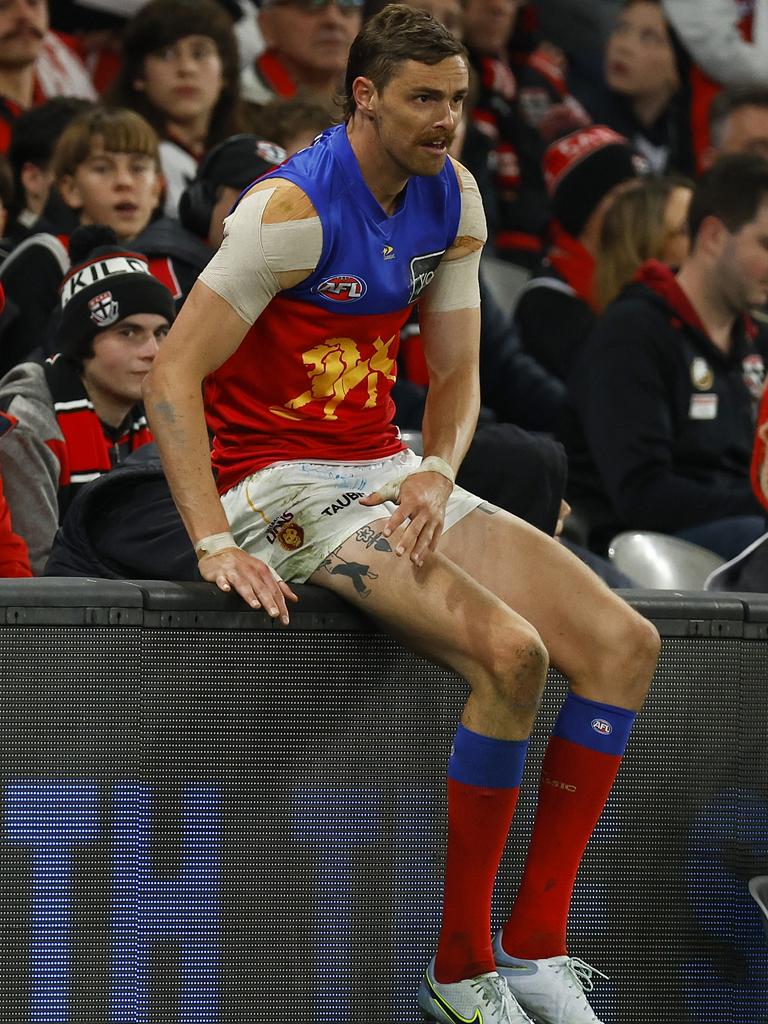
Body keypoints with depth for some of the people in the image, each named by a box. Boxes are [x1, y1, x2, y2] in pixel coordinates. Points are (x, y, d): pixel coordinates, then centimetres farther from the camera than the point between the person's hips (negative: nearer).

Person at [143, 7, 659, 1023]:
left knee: (624, 644, -7)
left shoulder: (452, 198, 6)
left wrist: (436, 474, -11)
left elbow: (456, 376, 11)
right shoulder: (294, 208, -17)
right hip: (285, 483, -8)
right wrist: (215, 544, -27)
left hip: (390, 473, 8)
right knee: (510, 652, -29)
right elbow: (170, 377, -19)